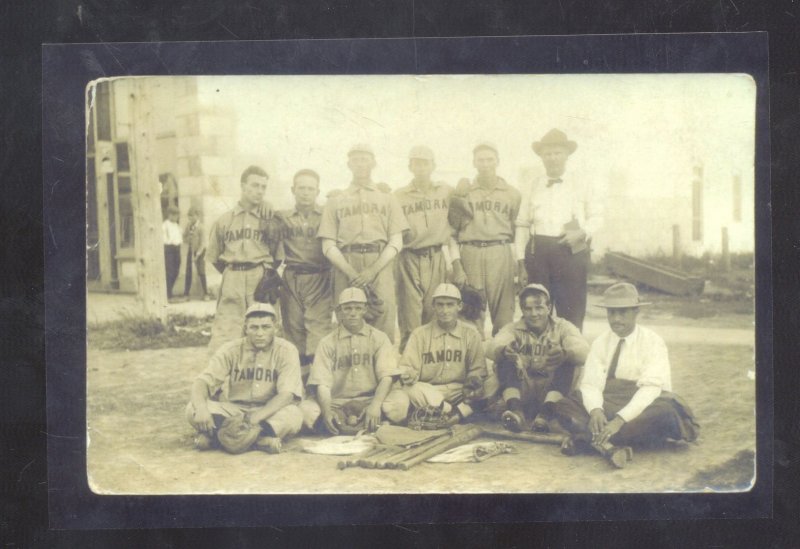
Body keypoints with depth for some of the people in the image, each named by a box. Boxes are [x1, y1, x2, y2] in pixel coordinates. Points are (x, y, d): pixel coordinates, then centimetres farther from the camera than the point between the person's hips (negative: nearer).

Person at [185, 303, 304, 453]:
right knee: (192, 409, -23)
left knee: (293, 415, -34)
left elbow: (287, 394, -16)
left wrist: (255, 418, -29)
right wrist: (201, 408, -32)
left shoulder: (286, 351, -7)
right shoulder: (231, 350, -2)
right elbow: (202, 381, -10)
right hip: (233, 409, 2)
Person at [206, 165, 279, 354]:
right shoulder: (224, 220, 12)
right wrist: (232, 272, 12)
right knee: (222, 334, -5)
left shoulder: (269, 218, 5)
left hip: (261, 281, -1)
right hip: (231, 283, 2)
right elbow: (213, 255, 19)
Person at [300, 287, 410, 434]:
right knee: (306, 409, -28)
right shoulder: (328, 343, 5)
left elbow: (387, 376, -6)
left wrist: (375, 405, -24)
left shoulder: (379, 338, 6)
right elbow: (321, 383, -5)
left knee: (400, 401, -29)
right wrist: (327, 411, -25)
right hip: (338, 403, 0)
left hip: (371, 399, 0)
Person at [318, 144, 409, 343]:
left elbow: (396, 242, 8)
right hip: (345, 268, 0)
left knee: (384, 325, -9)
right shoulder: (335, 201, 18)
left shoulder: (386, 199, 18)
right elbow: (328, 246, 8)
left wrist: (373, 270, -8)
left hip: (379, 265, 0)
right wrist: (351, 273, -8)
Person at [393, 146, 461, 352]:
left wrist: (454, 257, 6)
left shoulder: (446, 192, 11)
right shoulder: (399, 196, 6)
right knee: (409, 312, -5)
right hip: (410, 259, -1)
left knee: (435, 311, 1)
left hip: (438, 258, 2)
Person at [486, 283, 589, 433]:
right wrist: (503, 350, -39)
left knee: (567, 361, -22)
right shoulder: (513, 329, 8)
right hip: (522, 392, 1)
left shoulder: (563, 328, 6)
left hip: (552, 390, -1)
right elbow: (492, 347, -14)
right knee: (505, 359, -19)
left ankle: (545, 414, -39)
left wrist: (564, 353, -39)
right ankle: (516, 412, -40)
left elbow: (583, 352, -15)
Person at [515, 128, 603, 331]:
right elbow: (522, 225, 9)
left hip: (572, 251, -1)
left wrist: (581, 233, -7)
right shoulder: (530, 187, 12)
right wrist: (521, 261, 3)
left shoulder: (582, 187, 11)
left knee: (572, 313, -2)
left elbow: (596, 216, 15)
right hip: (538, 251, 1)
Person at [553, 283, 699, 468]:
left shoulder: (653, 342, -6)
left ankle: (587, 439, -36)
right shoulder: (600, 343, 5)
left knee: (664, 413, -36)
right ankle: (608, 445, -42)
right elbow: (590, 383, -5)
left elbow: (650, 388, -18)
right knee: (564, 407, -19)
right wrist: (595, 410, -28)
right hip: (607, 407, 3)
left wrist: (620, 419, -31)